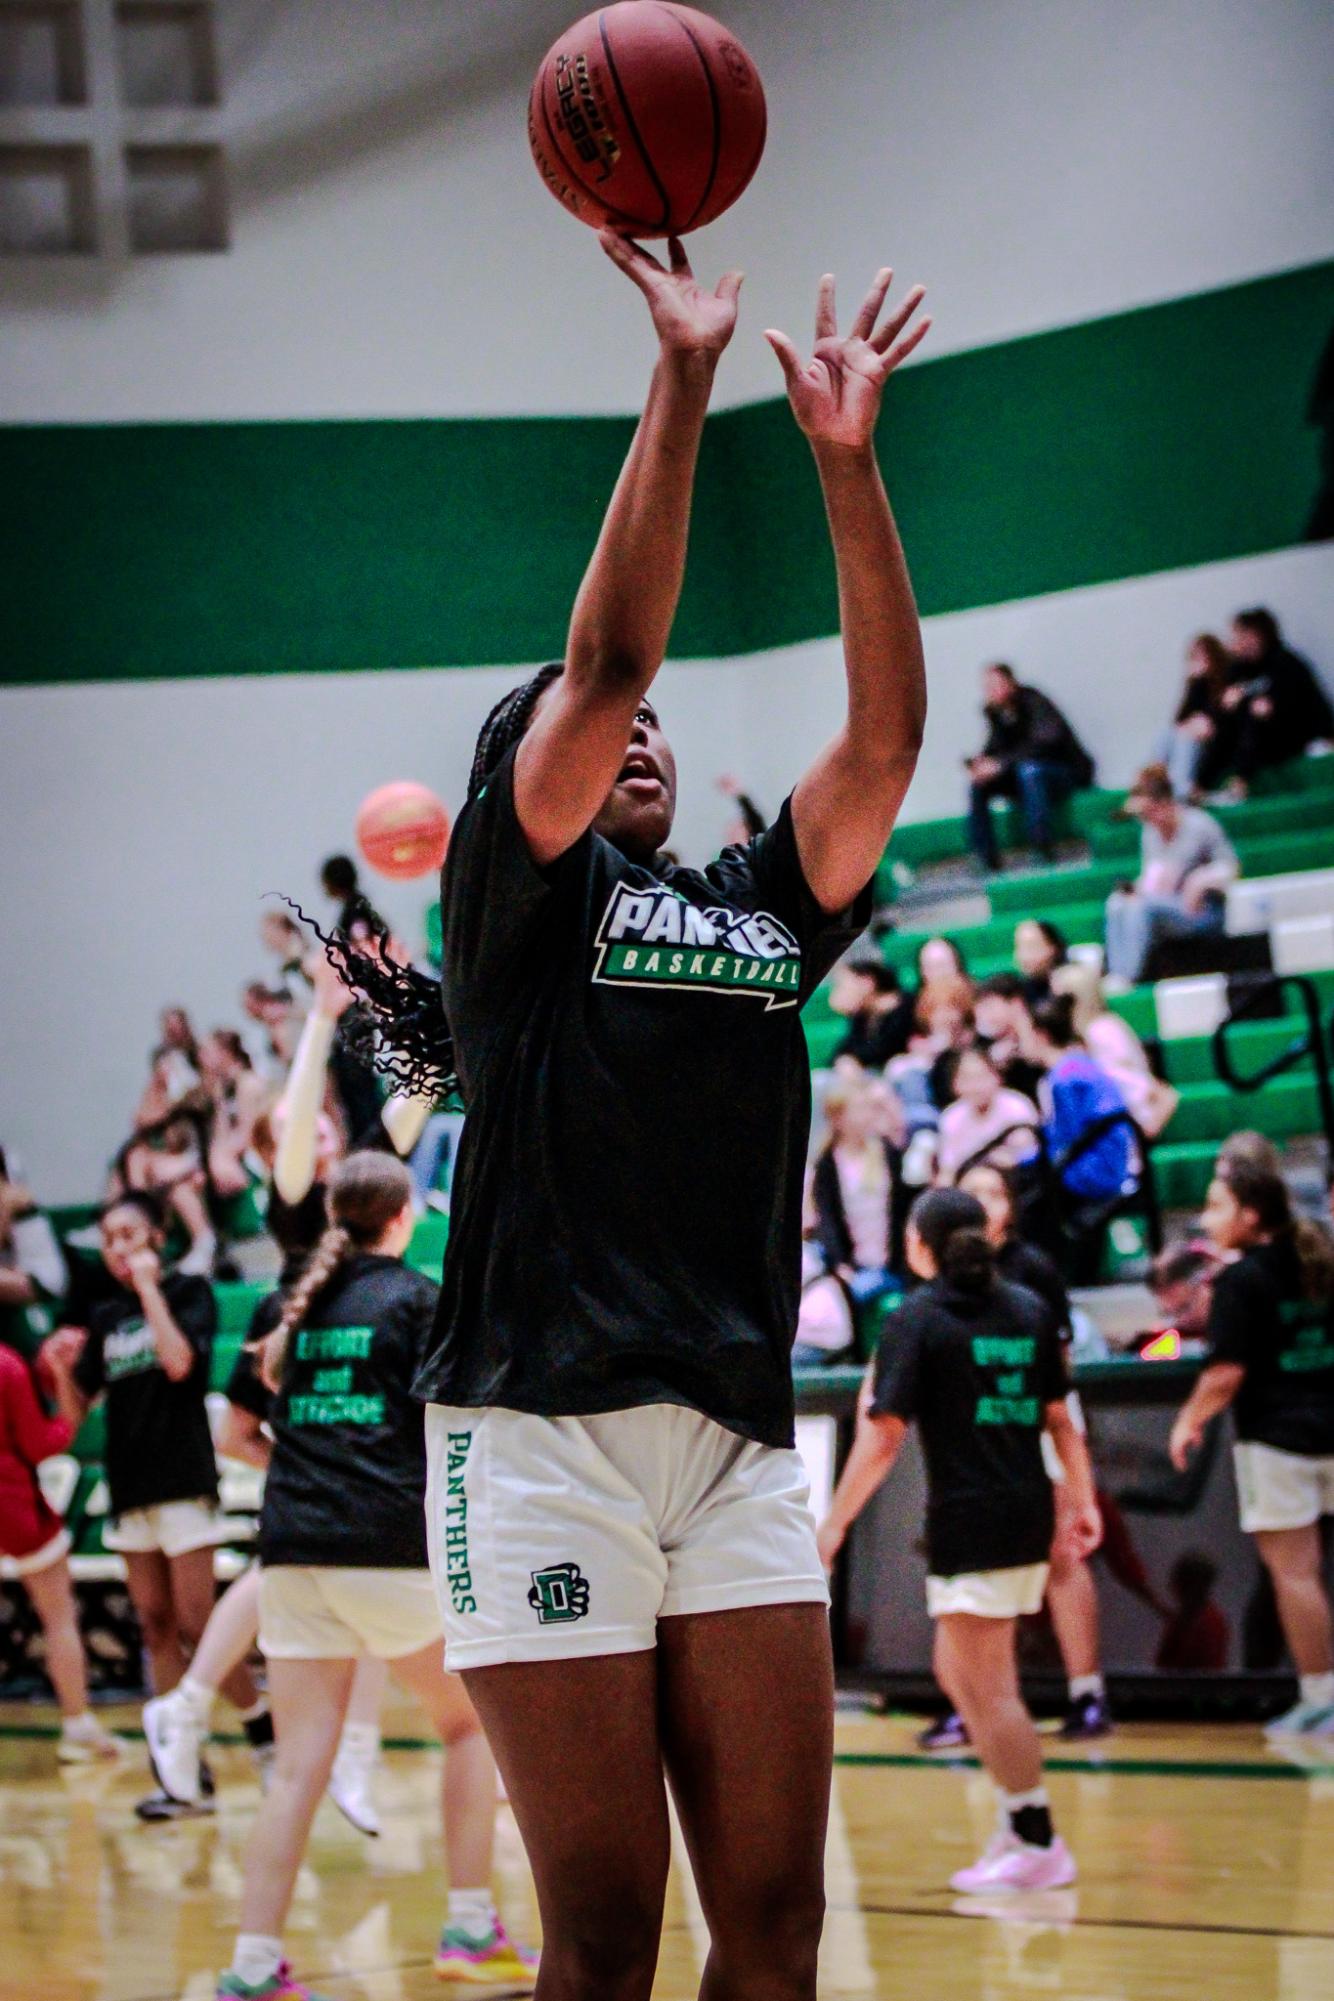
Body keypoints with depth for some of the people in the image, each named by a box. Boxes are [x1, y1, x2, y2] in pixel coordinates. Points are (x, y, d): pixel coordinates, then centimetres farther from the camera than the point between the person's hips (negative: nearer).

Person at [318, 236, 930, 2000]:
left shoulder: (765, 905, 20)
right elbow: (603, 660, -6)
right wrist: (684, 378, -8)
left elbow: (884, 734, 7)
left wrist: (845, 456, 1)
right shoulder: (517, 887, 7)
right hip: (542, 1432, -5)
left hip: (740, 1442, 5)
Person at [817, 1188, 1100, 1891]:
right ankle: (1017, 1821, 17)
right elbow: (1058, 1418, 14)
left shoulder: (919, 1317, -7)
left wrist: (835, 1523, -7)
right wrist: (1083, 1501, 20)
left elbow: (884, 1437, -11)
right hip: (1029, 1517, 7)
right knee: (956, 1672, 18)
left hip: (968, 1525, -7)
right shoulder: (1029, 1310, 11)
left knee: (989, 1689, -2)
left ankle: (1039, 1845, -1)